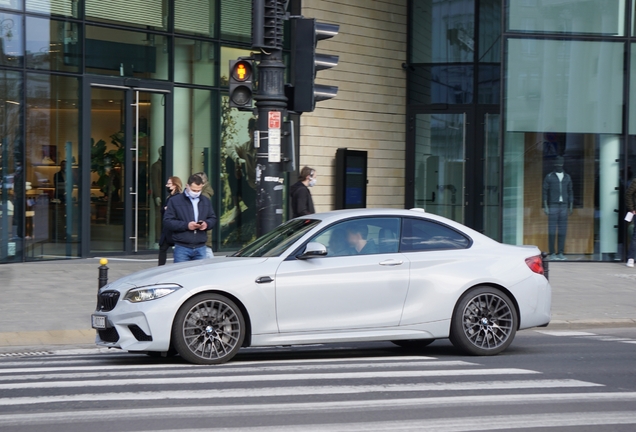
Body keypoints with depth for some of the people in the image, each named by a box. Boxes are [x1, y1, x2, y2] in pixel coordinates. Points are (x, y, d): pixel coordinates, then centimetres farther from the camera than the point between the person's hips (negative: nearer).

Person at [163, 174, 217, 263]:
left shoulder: (206, 201, 15)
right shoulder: (175, 201, 1)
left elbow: (213, 218, 20)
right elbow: (167, 221, -5)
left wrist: (207, 224, -5)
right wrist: (186, 225, -16)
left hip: (200, 248, 4)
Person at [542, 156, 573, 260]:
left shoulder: (567, 177, 10)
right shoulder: (549, 177, -1)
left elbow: (570, 193, 13)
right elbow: (544, 192, -3)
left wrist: (571, 207, 6)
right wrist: (545, 207, -11)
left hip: (563, 206, 4)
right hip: (552, 205, -3)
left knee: (562, 229, 2)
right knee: (552, 229, -5)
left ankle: (560, 253, 6)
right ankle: (552, 253, 0)